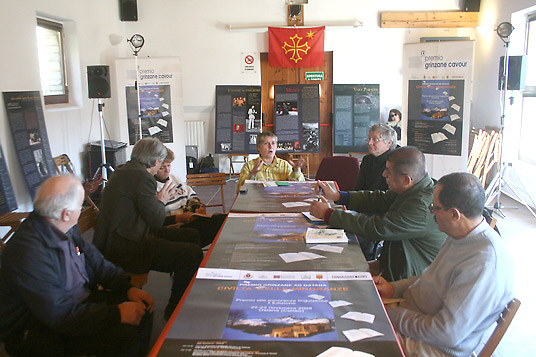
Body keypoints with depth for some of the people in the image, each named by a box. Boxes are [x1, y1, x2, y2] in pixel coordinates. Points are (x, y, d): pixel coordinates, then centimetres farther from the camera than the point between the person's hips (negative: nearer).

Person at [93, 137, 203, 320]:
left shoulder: (124, 171, 15)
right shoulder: (142, 178, -17)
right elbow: (156, 222, -15)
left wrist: (175, 219, 24)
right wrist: (161, 201, 4)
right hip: (123, 248, -11)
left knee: (191, 235, 11)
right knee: (193, 254, -19)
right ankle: (173, 312, 0)